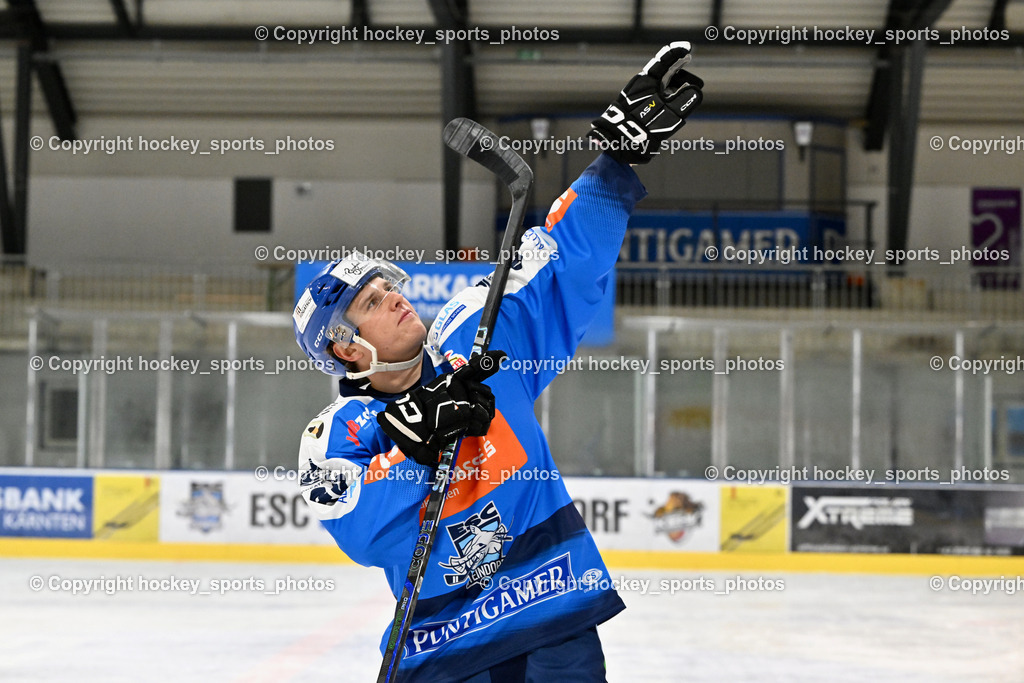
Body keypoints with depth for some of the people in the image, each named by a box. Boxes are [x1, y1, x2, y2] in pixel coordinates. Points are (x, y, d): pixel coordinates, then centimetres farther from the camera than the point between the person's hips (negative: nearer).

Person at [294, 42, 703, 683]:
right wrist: (411, 443, -28)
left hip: (555, 610, 1)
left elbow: (565, 259, 6)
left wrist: (621, 160, -1)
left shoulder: (479, 341, 5)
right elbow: (362, 534, -18)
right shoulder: (335, 438, -1)